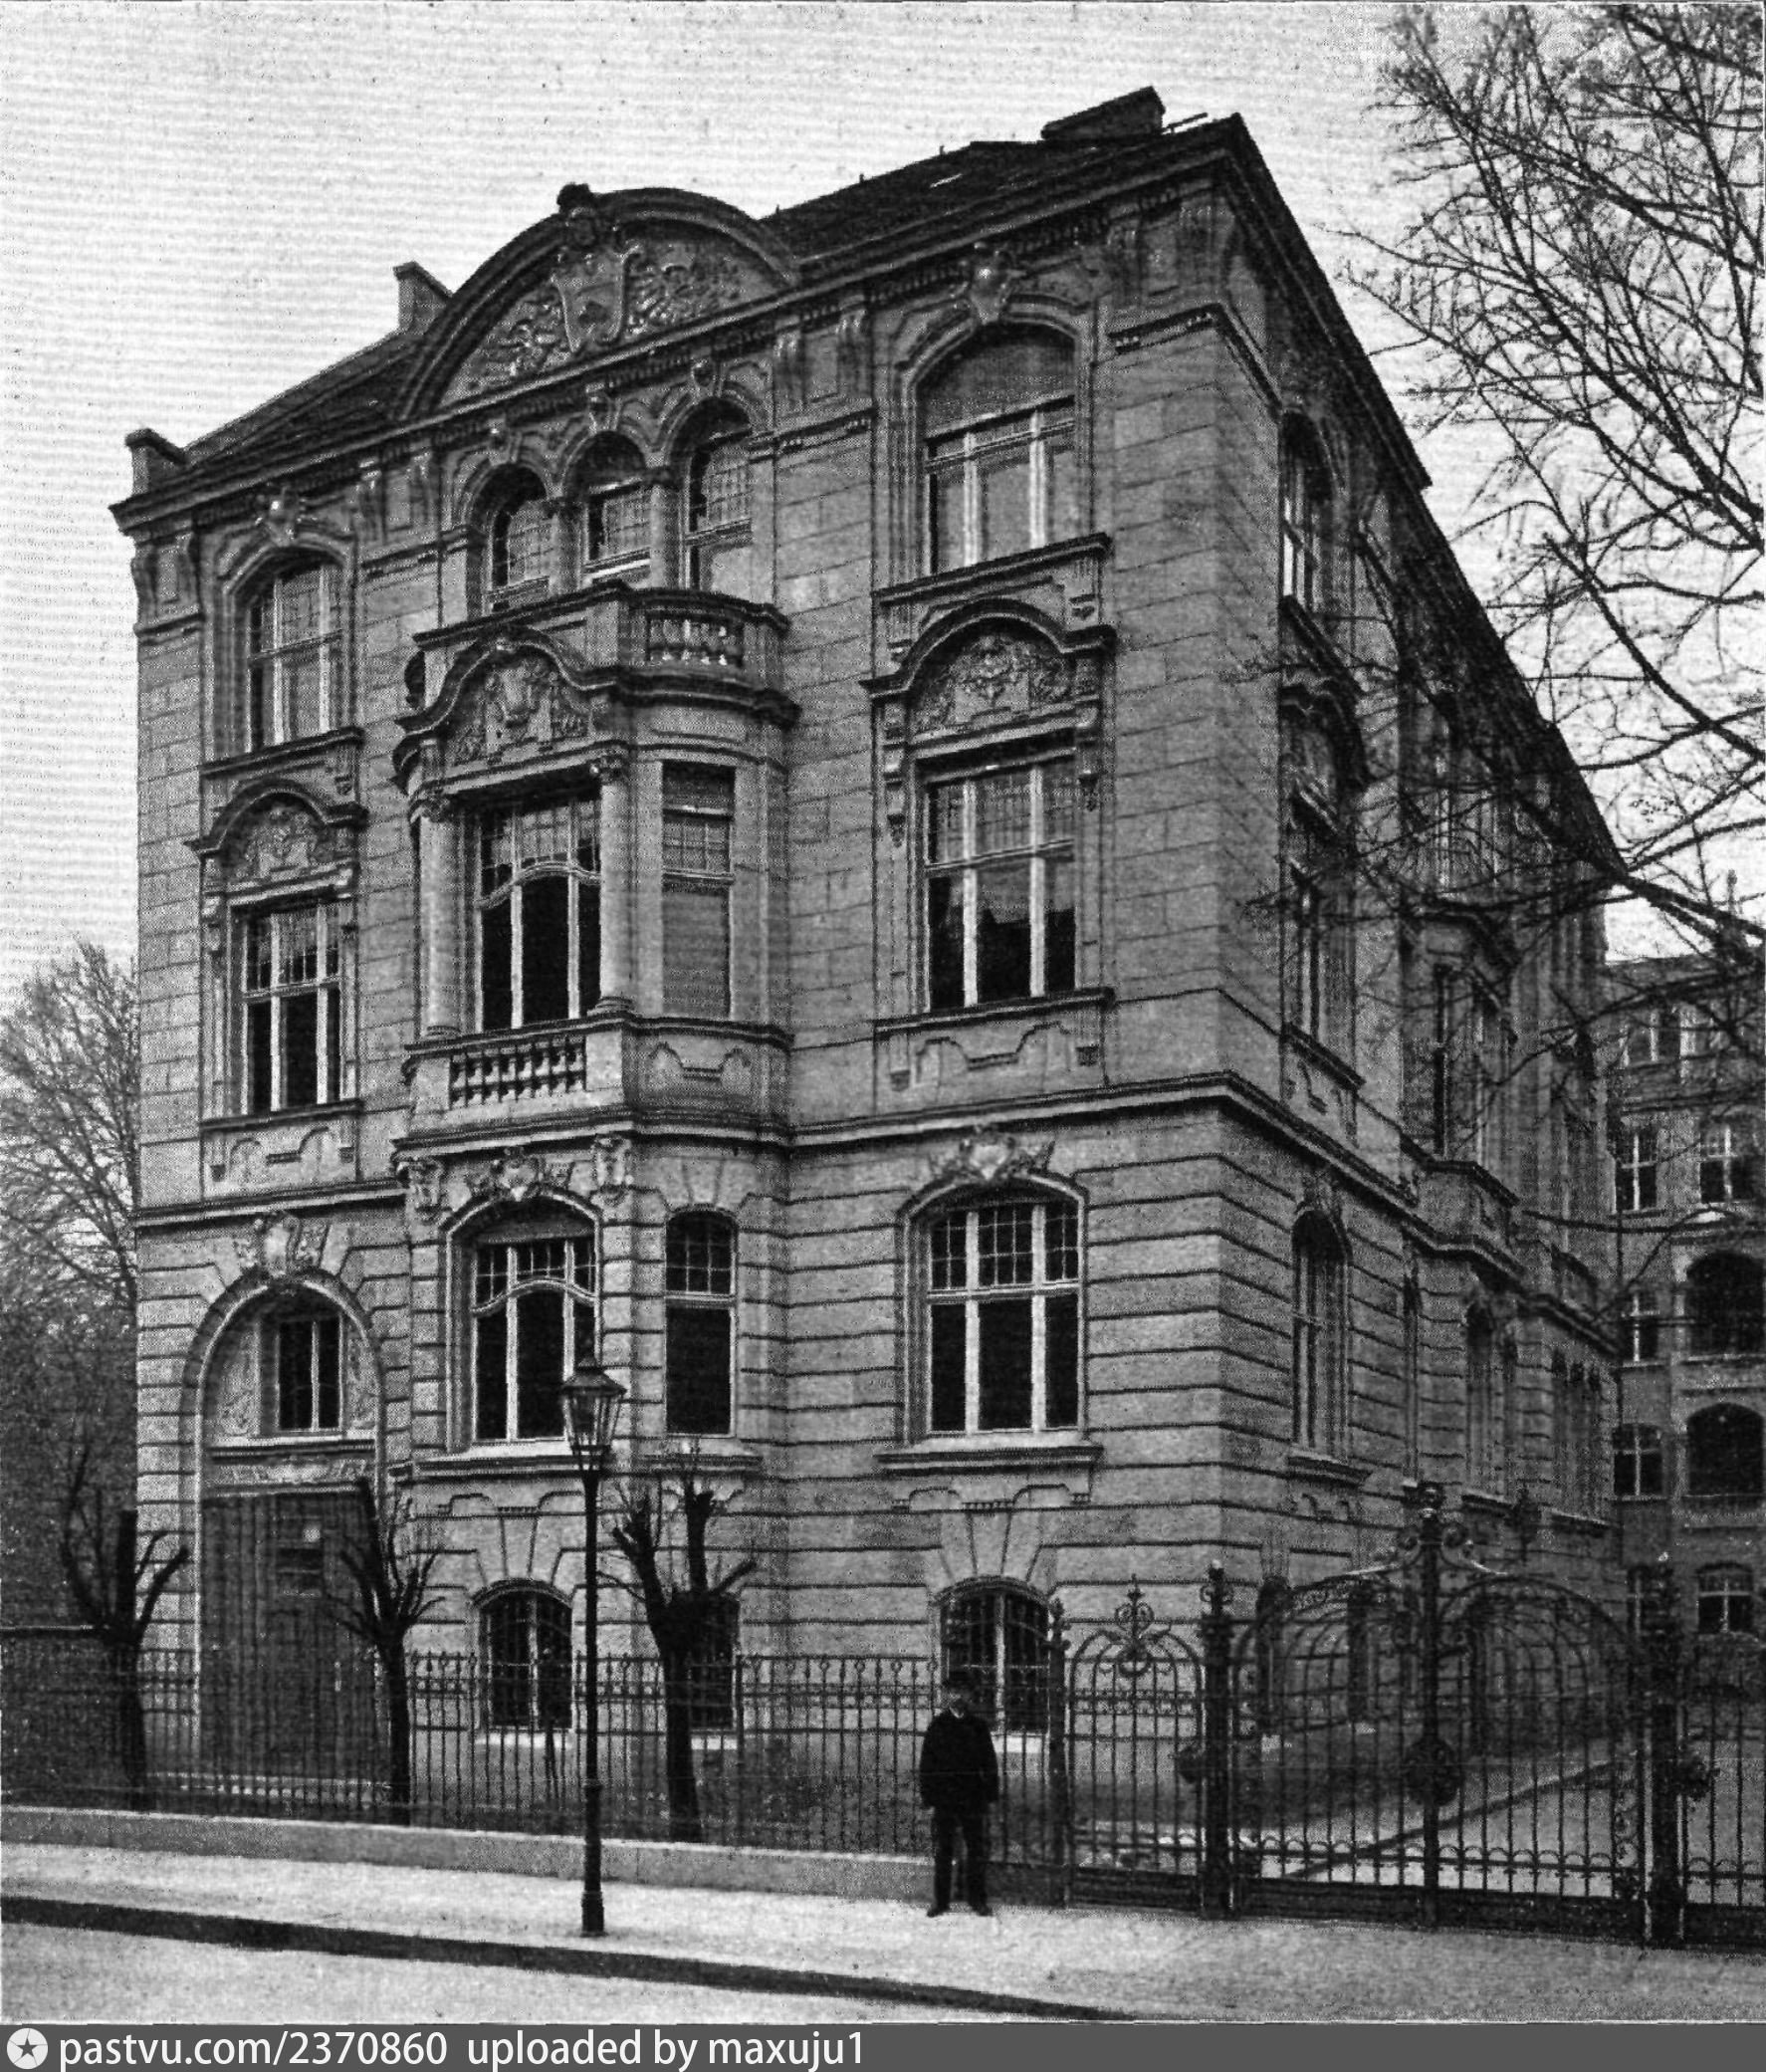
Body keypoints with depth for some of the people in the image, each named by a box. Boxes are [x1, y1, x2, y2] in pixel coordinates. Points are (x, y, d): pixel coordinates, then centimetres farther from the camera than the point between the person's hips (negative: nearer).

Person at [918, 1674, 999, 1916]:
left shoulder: (978, 1726, 7)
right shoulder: (937, 1726, 4)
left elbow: (989, 1762, 8)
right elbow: (926, 1764, 3)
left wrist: (991, 1794, 1)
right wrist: (927, 1796, -3)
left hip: (973, 1798, 1)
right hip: (944, 1798, -1)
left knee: (976, 1851, 4)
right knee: (941, 1851, 3)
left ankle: (978, 1901, 12)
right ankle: (940, 1901, 10)